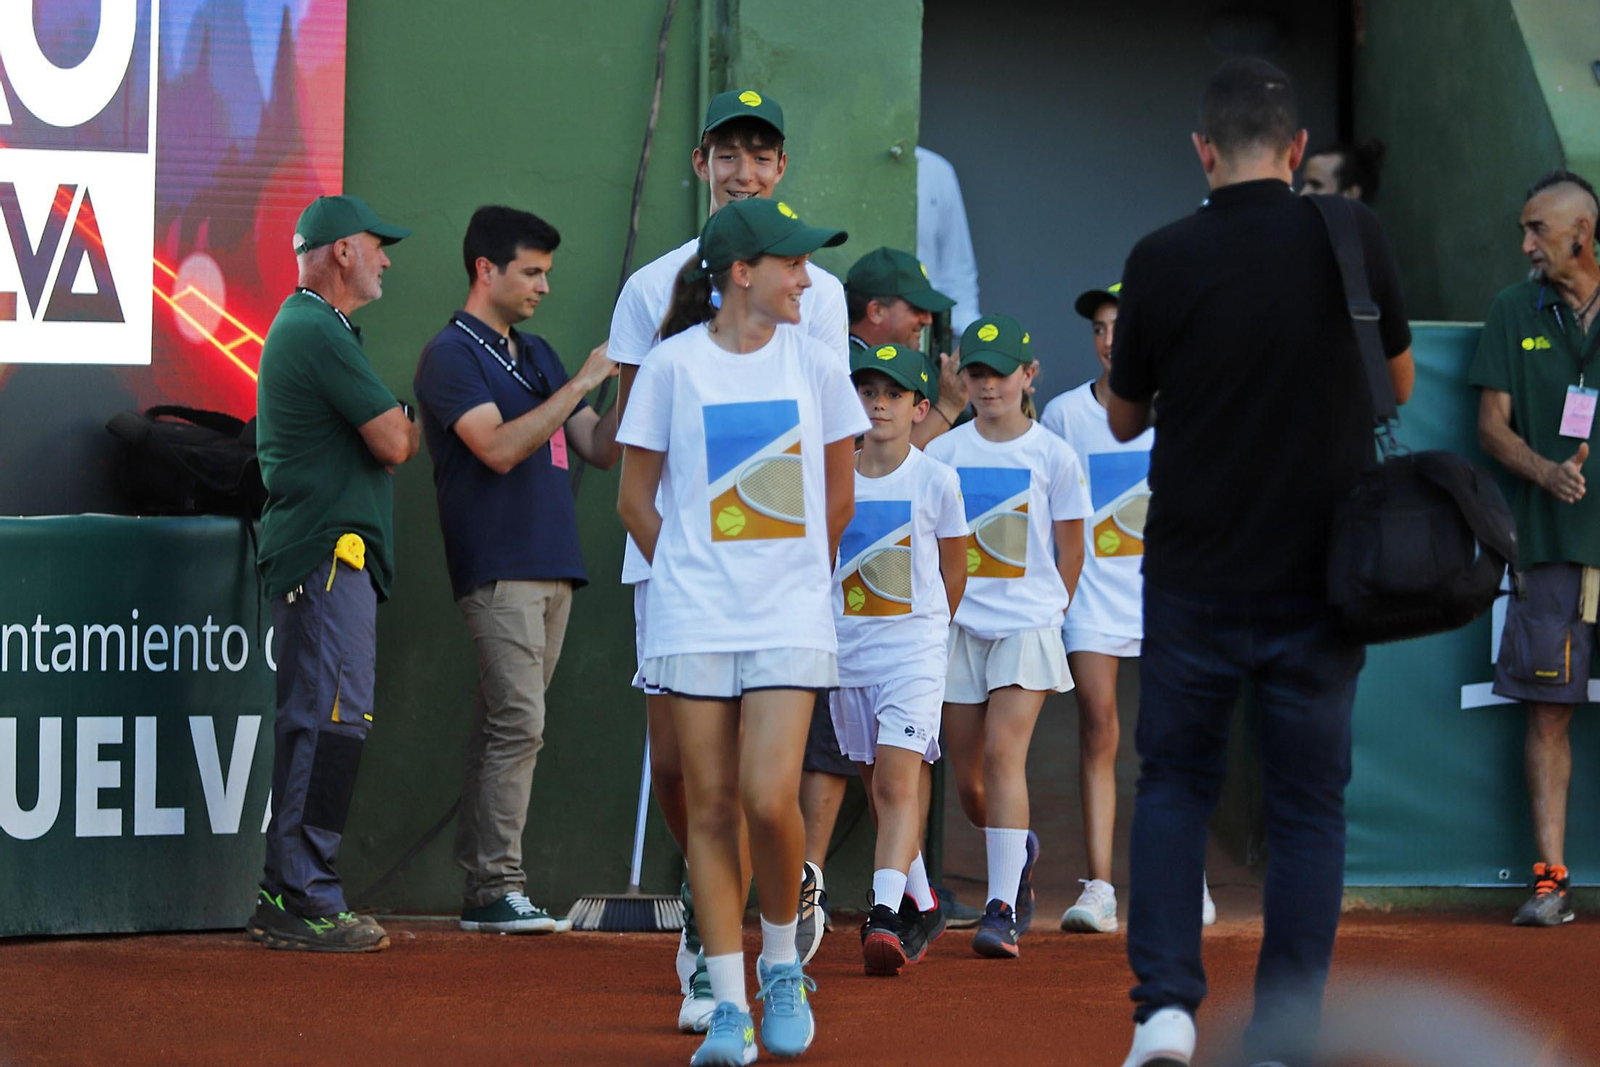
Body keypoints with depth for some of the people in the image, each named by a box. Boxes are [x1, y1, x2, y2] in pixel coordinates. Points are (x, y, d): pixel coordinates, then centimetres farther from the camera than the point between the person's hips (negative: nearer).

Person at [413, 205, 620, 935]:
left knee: (504, 728, 7)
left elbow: (602, 449, 19)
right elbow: (499, 448, -18)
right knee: (517, 723, -14)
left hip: (552, 567, 8)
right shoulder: (451, 354, -6)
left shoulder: (536, 355, 20)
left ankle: (481, 889, 7)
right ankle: (496, 889, -13)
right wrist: (581, 384, -16)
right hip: (498, 567, -8)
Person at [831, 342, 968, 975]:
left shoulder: (936, 482, -4)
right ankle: (921, 906, 27)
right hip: (846, 647, 4)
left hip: (915, 644, -4)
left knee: (897, 781, -17)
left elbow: (954, 573, 7)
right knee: (879, 790, 11)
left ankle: (885, 914, -26)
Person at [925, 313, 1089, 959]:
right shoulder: (943, 453, 5)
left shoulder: (1052, 454, 0)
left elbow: (1070, 548, 6)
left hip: (1028, 626, -3)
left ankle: (1003, 909, -18)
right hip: (958, 626, 3)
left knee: (1003, 754, -17)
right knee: (967, 780, 6)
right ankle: (1018, 848, 37)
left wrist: (1049, 613, 5)